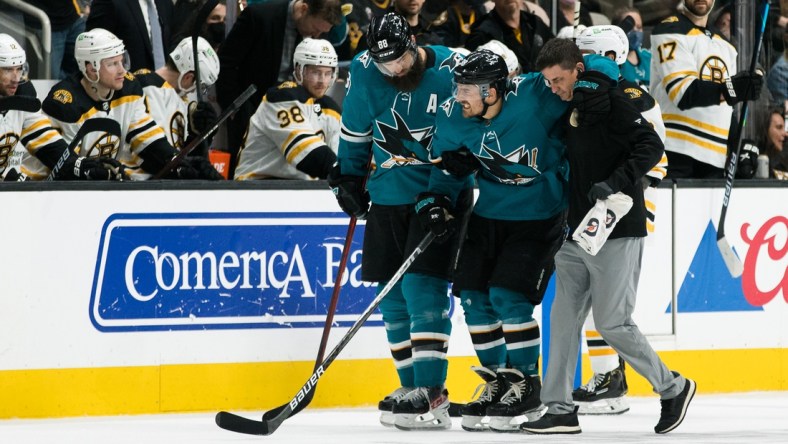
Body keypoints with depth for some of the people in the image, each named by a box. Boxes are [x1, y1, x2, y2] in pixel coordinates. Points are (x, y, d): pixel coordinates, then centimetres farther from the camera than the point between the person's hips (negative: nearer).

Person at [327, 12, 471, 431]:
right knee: (393, 296, 6)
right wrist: (347, 177, 18)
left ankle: (432, 396, -16)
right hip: (388, 194, 5)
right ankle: (413, 385, 17)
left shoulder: (452, 73, -17)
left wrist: (439, 199, -22)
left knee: (422, 287, -15)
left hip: (441, 196, -5)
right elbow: (356, 128, 15)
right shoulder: (365, 72, -3)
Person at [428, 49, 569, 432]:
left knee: (509, 297, -14)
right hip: (490, 213, 6)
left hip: (539, 215, -6)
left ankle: (526, 388, 2)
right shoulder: (454, 117, -9)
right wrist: (436, 199, -7)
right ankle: (497, 383, 21)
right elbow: (445, 162, 8)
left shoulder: (535, 96, -27)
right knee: (474, 297, 3)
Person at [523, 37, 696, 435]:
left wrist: (616, 182, -32)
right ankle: (560, 410, 7)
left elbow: (651, 146, -21)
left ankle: (673, 388, 11)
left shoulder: (609, 102, -13)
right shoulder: (573, 107, 12)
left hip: (617, 233, -9)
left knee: (612, 323, -6)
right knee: (564, 317, 4)